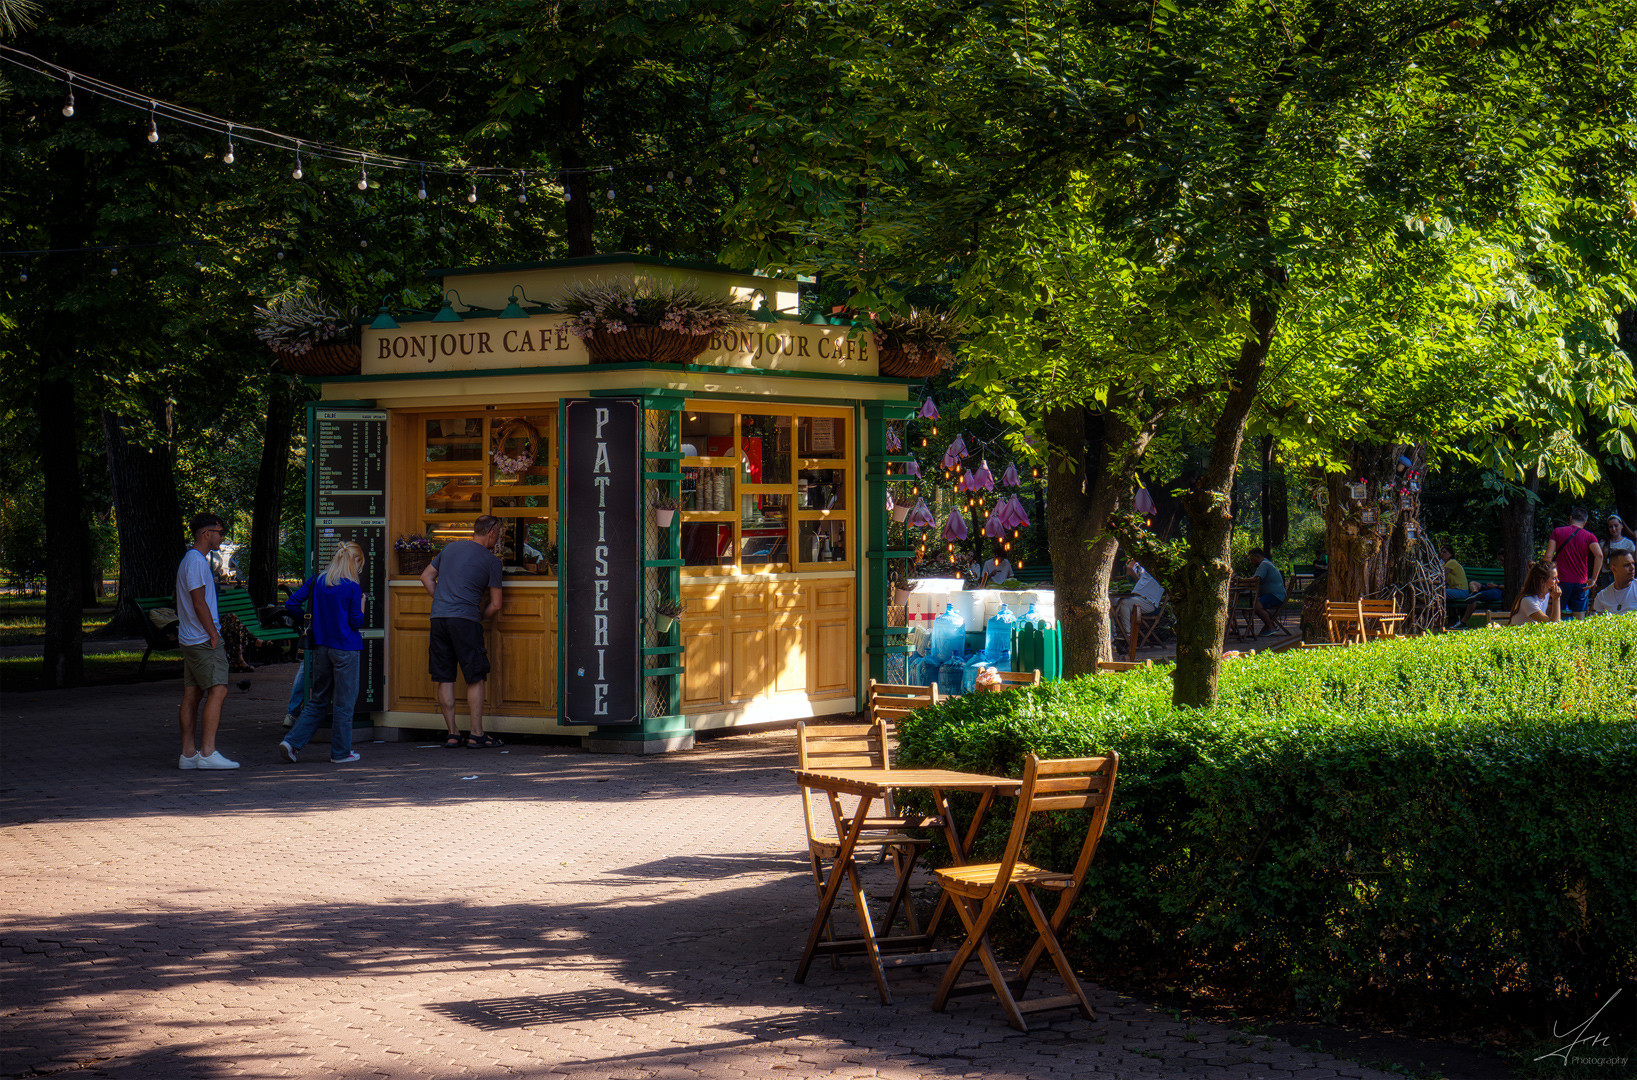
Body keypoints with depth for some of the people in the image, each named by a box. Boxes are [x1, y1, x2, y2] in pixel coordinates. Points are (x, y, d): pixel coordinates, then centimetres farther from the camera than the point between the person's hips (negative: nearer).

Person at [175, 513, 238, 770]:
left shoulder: (191, 559, 20)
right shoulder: (196, 561, -13)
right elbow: (199, 603, -18)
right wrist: (214, 635, -16)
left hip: (191, 640, 11)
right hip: (203, 639, -11)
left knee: (192, 694, 8)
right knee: (217, 690, -13)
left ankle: (188, 754, 8)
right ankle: (207, 752, -17)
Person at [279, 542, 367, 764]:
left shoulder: (316, 581, 4)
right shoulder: (352, 588, -11)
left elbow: (291, 604, 4)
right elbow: (356, 622, -9)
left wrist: (311, 618, 15)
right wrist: (362, 603, 7)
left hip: (321, 646, 6)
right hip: (345, 649, -6)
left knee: (319, 701, 14)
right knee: (344, 703, 4)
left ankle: (291, 741, 3)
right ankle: (340, 752, 10)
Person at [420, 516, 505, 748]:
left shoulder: (451, 548, 16)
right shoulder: (491, 561, 2)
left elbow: (426, 577, 21)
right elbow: (495, 605, 1)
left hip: (438, 617, 5)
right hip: (466, 620, -5)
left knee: (444, 678, 7)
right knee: (475, 678, 2)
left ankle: (452, 733, 9)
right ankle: (476, 734, 1)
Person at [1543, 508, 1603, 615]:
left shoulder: (1557, 531, 3)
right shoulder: (1589, 536, 4)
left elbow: (1548, 557, -3)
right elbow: (1599, 555, -12)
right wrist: (1593, 578, -6)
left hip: (1562, 581, -1)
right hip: (1581, 582, 1)